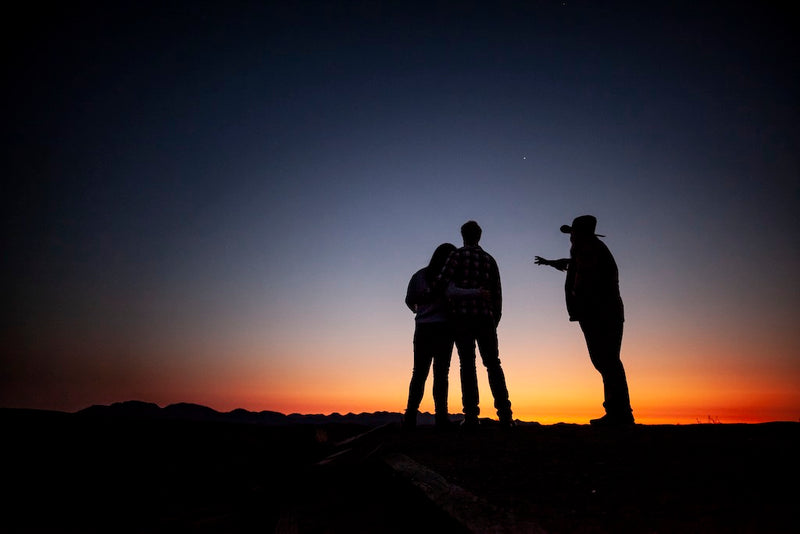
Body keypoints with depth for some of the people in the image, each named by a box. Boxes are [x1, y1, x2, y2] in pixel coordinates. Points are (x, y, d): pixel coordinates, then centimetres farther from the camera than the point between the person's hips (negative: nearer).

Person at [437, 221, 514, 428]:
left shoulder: (459, 255, 3)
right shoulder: (490, 259, 16)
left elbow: (443, 281, -11)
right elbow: (497, 293, 13)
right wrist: (495, 319, 17)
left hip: (462, 317, -3)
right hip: (486, 317, 4)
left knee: (467, 364, -3)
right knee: (493, 363, 6)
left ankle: (471, 414, -7)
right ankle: (504, 413, 0)